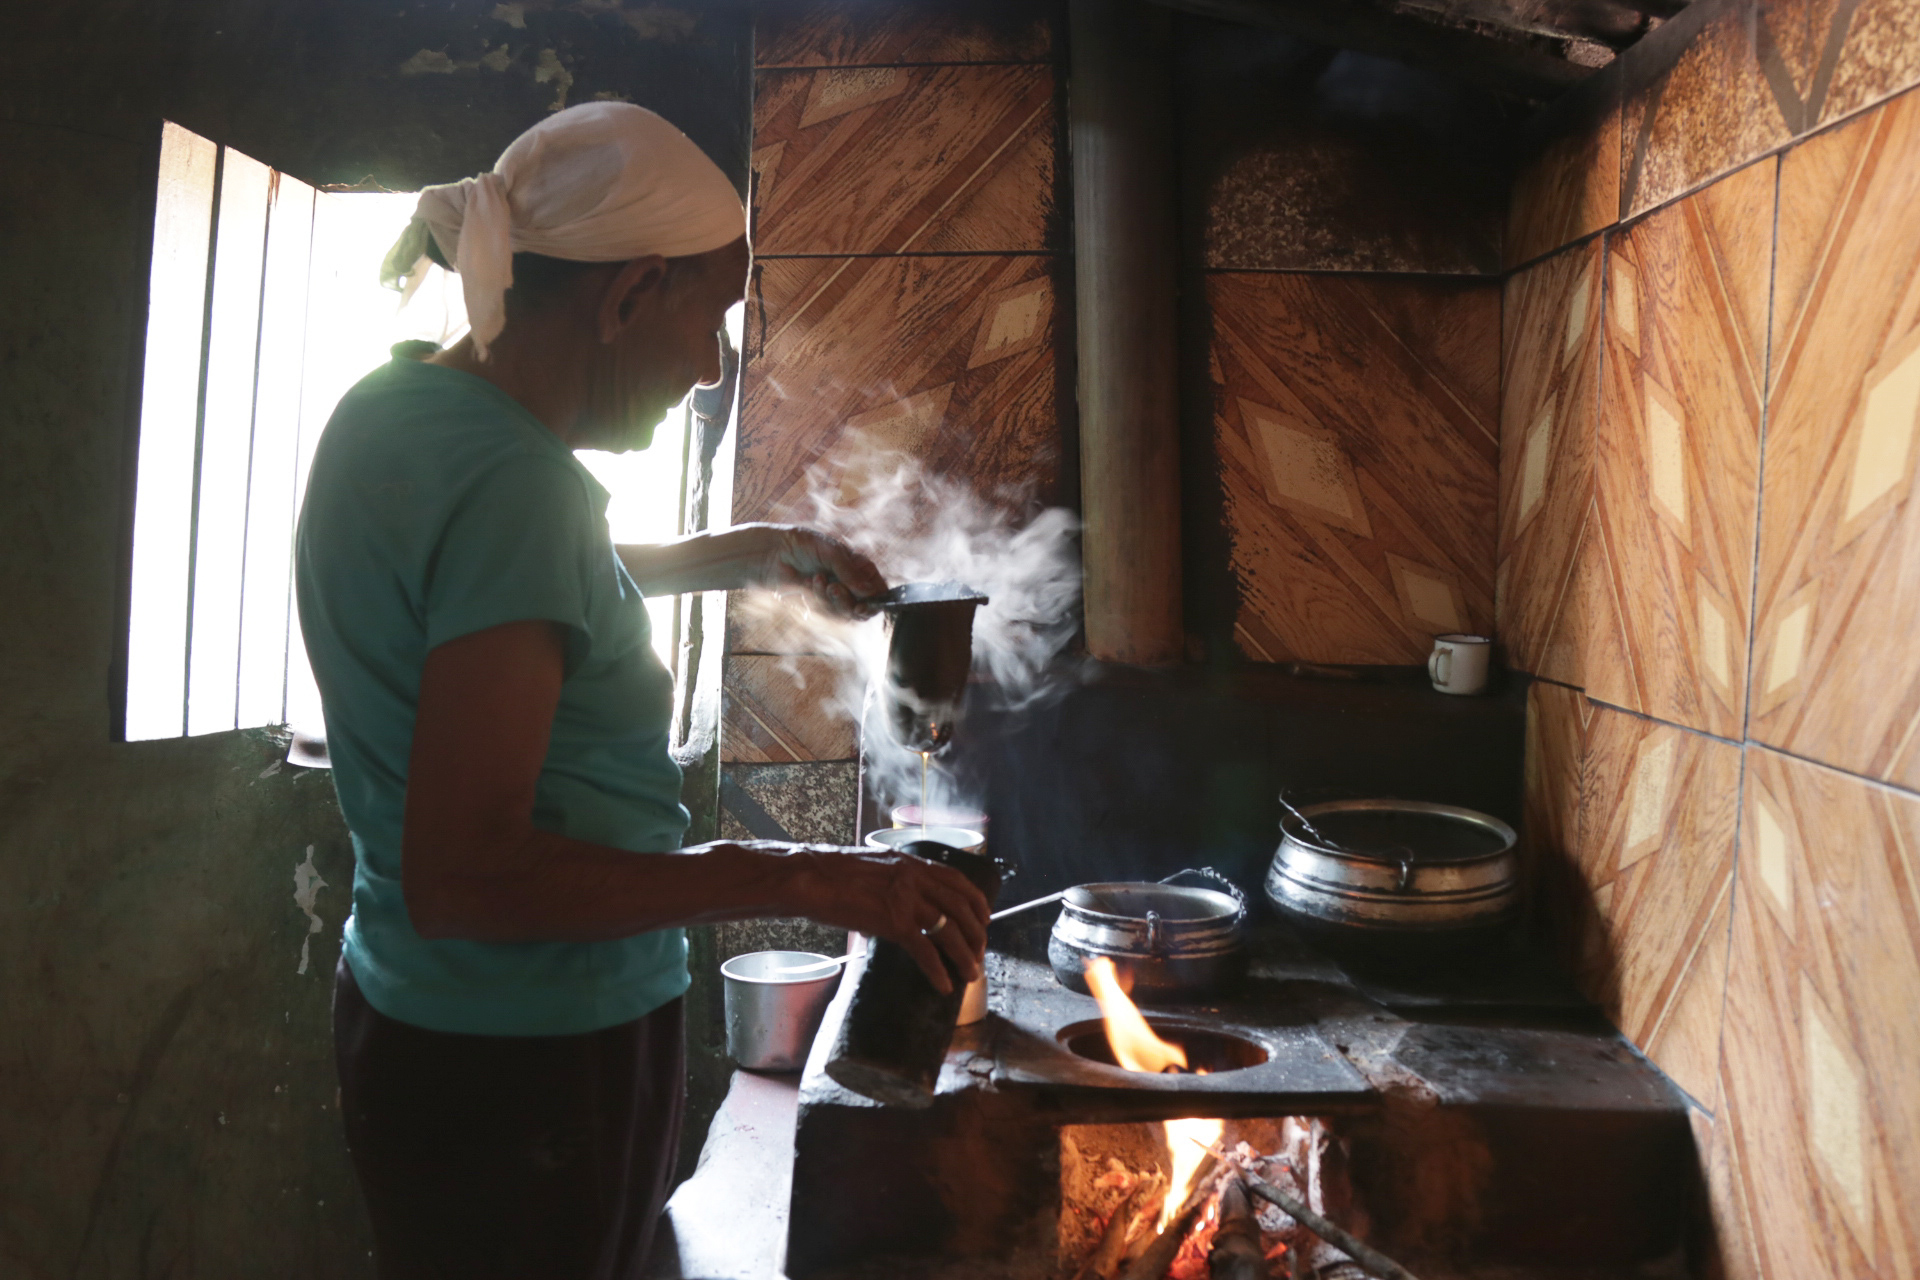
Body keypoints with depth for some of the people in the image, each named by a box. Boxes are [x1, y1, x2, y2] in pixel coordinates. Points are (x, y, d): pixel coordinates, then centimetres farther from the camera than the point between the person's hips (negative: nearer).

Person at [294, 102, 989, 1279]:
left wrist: (748, 553, 19)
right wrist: (809, 880, -26)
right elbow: (465, 875, -28)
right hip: (534, 1056, -9)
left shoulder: (394, 410, 4)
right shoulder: (514, 477, -25)